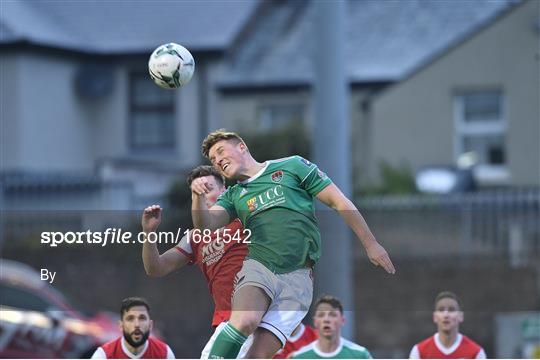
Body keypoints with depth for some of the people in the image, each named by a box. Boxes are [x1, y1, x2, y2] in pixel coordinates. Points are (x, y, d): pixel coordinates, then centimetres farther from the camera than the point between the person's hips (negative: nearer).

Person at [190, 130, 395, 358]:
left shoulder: (292, 166, 11)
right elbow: (206, 224, 3)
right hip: (258, 266, 2)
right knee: (244, 320, -32)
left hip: (297, 277, -2)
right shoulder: (233, 196, 20)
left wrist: (370, 245, 8)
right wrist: (198, 197, -18)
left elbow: (340, 203, 11)